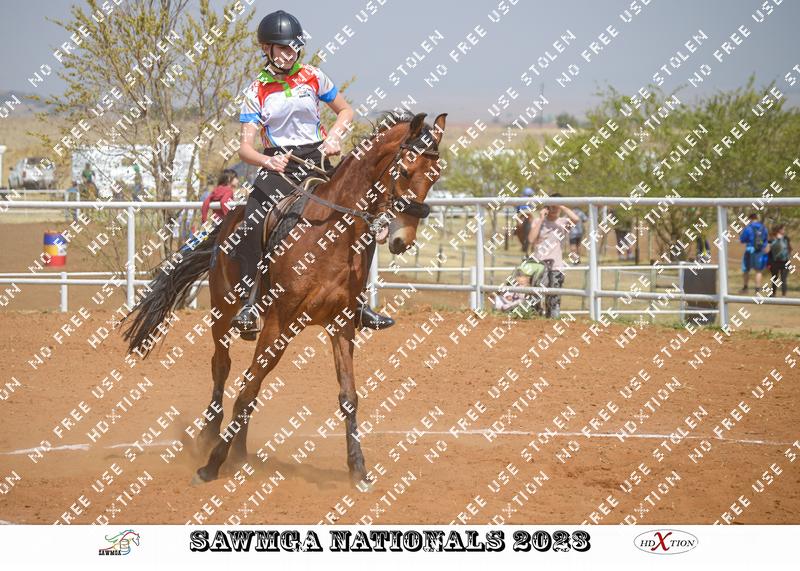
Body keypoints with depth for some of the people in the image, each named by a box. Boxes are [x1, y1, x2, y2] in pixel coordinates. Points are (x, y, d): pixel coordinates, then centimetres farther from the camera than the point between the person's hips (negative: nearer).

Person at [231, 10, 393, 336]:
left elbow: (345, 111, 17)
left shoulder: (313, 78, 4)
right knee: (249, 227, -24)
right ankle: (250, 300, -16)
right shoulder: (257, 92, -1)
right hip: (277, 165, -2)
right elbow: (245, 147, -6)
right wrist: (268, 162, -26)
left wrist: (335, 136, -3)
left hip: (316, 160, 2)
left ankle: (357, 301, 9)